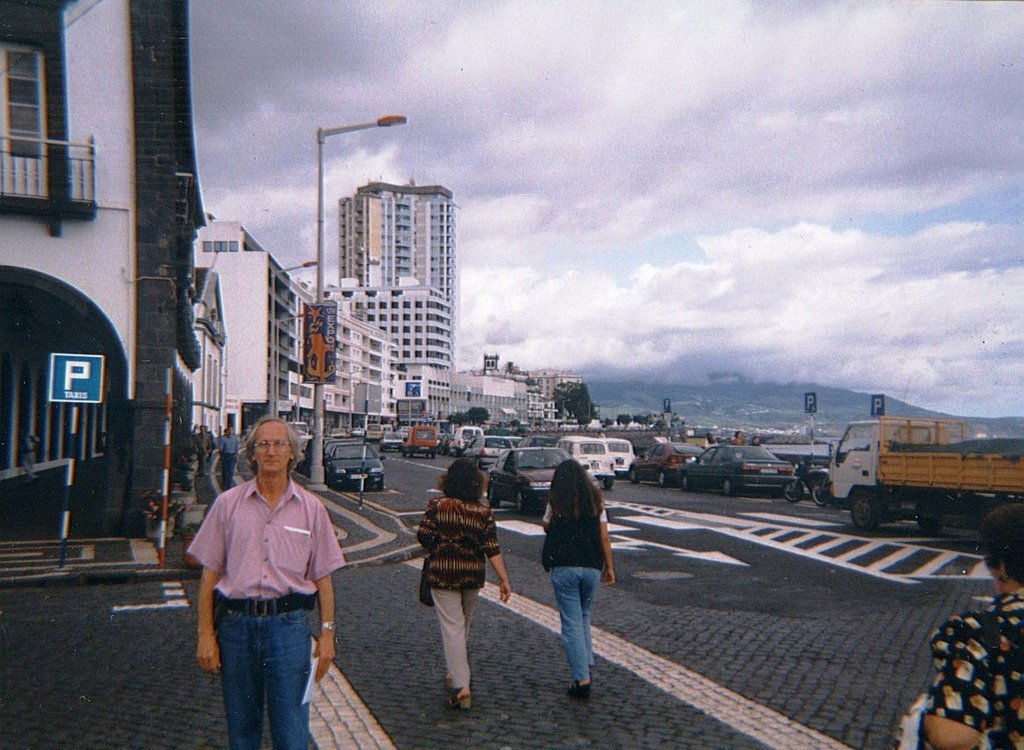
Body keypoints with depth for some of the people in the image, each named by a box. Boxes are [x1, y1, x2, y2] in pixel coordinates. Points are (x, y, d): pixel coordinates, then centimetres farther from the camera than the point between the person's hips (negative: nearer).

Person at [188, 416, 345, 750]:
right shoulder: (228, 504, 3)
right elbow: (209, 574, 3)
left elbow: (322, 577, 7)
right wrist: (205, 635, -1)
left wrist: (326, 634, 2)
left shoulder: (311, 508, 5)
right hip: (236, 622, 1)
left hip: (289, 625, -1)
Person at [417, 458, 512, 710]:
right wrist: (503, 579, -5)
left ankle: (461, 686, -9)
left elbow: (423, 535, -10)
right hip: (473, 575, 3)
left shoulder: (436, 505, -8)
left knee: (452, 628, -1)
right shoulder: (484, 511, -4)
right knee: (463, 627, 20)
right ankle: (457, 674, 35)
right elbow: (492, 548, -8)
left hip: (442, 575, -3)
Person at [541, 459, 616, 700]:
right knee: (584, 617, 23)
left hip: (564, 569, -3)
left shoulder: (556, 504, -4)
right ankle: (587, 665, 21)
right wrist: (609, 567, 10)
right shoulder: (596, 503, 2)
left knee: (572, 623, 1)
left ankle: (582, 679, -3)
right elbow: (604, 539, 2)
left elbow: (546, 527, 15)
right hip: (592, 568, 3)